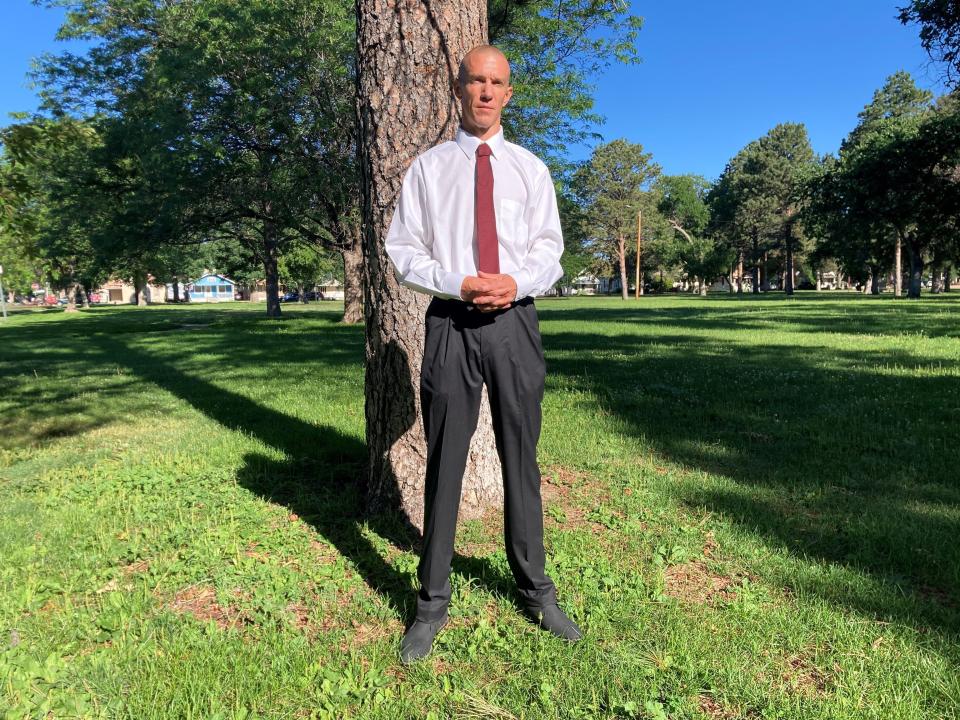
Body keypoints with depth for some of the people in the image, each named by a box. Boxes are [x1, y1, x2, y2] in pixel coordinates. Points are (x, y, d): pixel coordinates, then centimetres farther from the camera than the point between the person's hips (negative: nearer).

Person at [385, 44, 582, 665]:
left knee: (521, 458, 9)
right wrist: (459, 284, -14)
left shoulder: (531, 169, 13)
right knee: (445, 463, 2)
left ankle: (535, 589, 26)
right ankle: (432, 602, 16)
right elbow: (403, 250, 3)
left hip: (515, 321, 2)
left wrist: (517, 282, -14)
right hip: (451, 323, -1)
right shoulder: (428, 168, 8)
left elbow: (549, 248, 8)